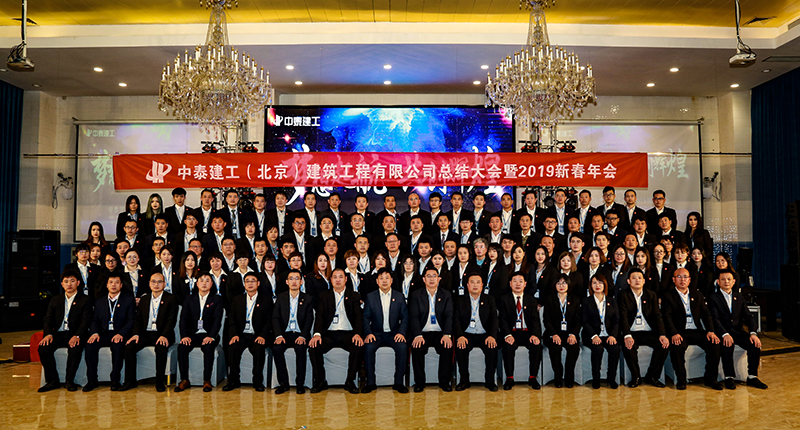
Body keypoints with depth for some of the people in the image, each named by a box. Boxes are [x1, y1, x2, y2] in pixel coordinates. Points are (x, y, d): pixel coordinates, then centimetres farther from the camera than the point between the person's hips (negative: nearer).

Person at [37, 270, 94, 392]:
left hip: (75, 335, -4)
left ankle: (69, 380, -16)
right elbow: (48, 319, 9)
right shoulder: (55, 300, 18)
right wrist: (48, 334, -12)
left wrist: (77, 336, -24)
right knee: (43, 347, -25)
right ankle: (53, 380, -12)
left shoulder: (85, 300, 5)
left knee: (75, 349, -34)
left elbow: (86, 321, -6)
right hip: (58, 334, 4)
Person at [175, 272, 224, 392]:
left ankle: (207, 380, -23)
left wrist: (211, 336, -22)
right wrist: (184, 336, -14)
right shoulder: (189, 299, 13)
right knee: (182, 347, -27)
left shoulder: (217, 299, 6)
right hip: (193, 334, 2)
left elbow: (217, 320, -5)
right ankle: (184, 380, -16)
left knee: (208, 347, -33)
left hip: (208, 335, -2)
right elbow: (184, 319, 3)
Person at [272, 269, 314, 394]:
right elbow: (275, 318, 3)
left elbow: (309, 320, 0)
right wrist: (278, 335, -14)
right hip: (285, 334, 1)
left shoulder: (308, 299, 8)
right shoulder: (281, 297, 12)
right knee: (276, 348, -28)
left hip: (300, 335, -1)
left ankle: (300, 383, -18)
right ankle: (283, 383, -15)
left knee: (301, 348, -32)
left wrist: (303, 336, -17)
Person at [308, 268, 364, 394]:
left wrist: (358, 334, -18)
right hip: (329, 334, 1)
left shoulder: (354, 296, 13)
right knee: (313, 347, -28)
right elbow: (319, 316, 3)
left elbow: (359, 316, 2)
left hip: (348, 334, -1)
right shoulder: (324, 296, 15)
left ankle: (350, 381, -15)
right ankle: (320, 381, -9)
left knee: (358, 347, -32)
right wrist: (317, 334, -16)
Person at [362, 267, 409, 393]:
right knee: (368, 347, -30)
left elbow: (405, 317, 5)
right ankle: (370, 382, -17)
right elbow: (366, 317, 4)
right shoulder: (370, 297, 8)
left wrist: (401, 332, -12)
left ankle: (399, 382, -17)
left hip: (394, 333, 0)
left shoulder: (399, 296, 9)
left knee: (403, 347, -30)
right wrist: (368, 333, -13)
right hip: (376, 333, 0)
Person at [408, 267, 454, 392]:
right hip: (422, 333, 0)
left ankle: (444, 382, -11)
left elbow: (449, 316, 0)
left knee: (448, 347, -28)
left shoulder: (446, 295, 10)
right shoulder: (416, 295, 7)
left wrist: (447, 335, -18)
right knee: (417, 348, -29)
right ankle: (419, 383, -12)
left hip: (440, 333, 1)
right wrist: (418, 335, -20)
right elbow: (413, 317, -3)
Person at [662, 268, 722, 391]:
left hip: (697, 332, 4)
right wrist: (674, 334, -23)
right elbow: (667, 317, -6)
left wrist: (710, 331, -8)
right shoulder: (667, 296, 5)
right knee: (677, 346, -33)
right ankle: (680, 380, -16)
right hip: (679, 333, -4)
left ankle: (710, 378, -6)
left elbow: (706, 315, 11)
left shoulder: (698, 295, 19)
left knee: (714, 344, -22)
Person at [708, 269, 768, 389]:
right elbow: (715, 319, -11)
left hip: (738, 331, 4)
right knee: (727, 345, -34)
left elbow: (748, 316, 6)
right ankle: (729, 377, -23)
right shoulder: (713, 298, 1)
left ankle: (752, 377, -10)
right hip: (722, 333, -4)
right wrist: (725, 334, -29)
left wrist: (753, 333, -13)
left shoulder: (739, 297, 16)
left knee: (755, 344, -22)